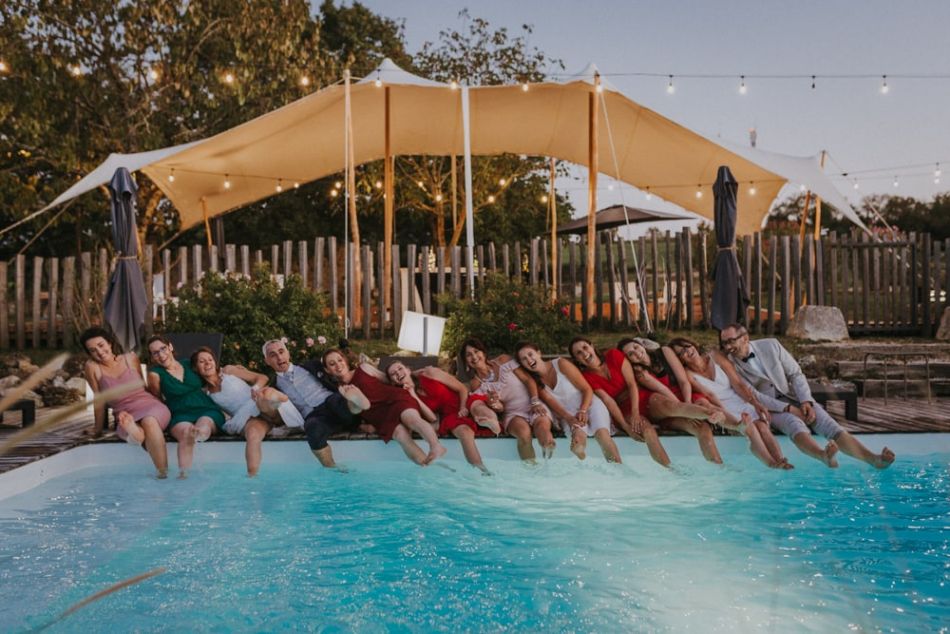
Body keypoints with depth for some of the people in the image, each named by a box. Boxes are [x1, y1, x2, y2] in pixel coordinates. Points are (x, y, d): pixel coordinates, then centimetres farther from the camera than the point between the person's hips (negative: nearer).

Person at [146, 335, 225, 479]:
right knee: (185, 432, -38)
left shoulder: (188, 364, 14)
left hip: (207, 410, 3)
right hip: (180, 415, -3)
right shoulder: (155, 374, 5)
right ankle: (182, 476, -52)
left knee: (203, 427, -35)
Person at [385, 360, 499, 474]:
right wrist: (414, 396, -11)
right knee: (465, 431, -33)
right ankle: (481, 470, -40)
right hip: (449, 416, -1)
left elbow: (463, 389, 1)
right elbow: (432, 418, -6)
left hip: (464, 402, 1)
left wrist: (463, 407, -15)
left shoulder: (430, 373, -1)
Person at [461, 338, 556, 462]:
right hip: (512, 413, 0)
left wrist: (535, 402, -13)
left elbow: (528, 380, 1)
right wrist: (496, 406, -23)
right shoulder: (475, 384, 2)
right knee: (523, 430, -36)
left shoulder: (503, 360, 2)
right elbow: (500, 409, 2)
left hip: (531, 405, 0)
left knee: (542, 425, -34)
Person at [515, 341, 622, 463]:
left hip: (588, 404, -4)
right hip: (567, 415, 4)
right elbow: (551, 403, -7)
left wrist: (583, 411, -20)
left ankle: (618, 466, -35)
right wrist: (569, 418, -26)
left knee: (602, 432, -31)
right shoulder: (535, 382, 8)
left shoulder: (561, 364, 0)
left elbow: (587, 389, -3)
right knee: (578, 432, -32)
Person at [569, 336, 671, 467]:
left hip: (639, 399, 2)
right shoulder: (587, 377, -5)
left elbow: (632, 383, -7)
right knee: (647, 430, -29)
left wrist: (635, 412, -20)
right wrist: (626, 426, -21)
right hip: (623, 410, -2)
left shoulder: (614, 355, -3)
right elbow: (607, 400, -12)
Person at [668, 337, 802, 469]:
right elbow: (709, 395, -14)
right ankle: (773, 465, -37)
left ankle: (782, 463, -34)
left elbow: (737, 383, 1)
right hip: (724, 410, -3)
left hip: (742, 400, 4)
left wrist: (756, 403, -11)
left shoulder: (715, 357, 4)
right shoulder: (688, 374, -4)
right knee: (750, 429, -30)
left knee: (763, 428, -23)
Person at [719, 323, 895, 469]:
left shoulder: (771, 345, 0)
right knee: (794, 423, -36)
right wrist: (783, 407, -18)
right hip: (771, 408, -4)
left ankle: (873, 458, -37)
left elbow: (796, 374, 3)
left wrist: (806, 401, -13)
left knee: (828, 424, -20)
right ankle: (824, 456, -63)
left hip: (795, 398, 4)